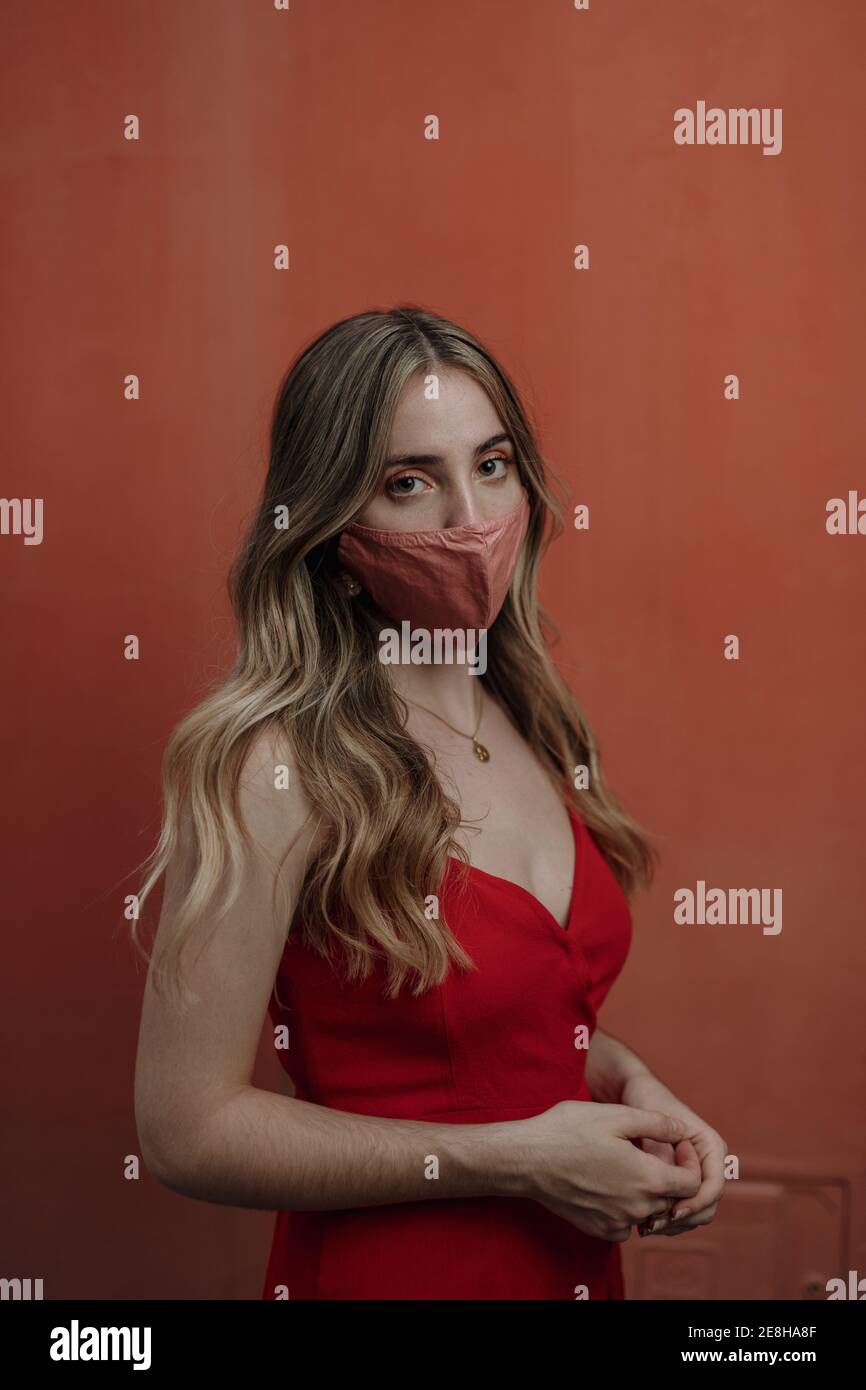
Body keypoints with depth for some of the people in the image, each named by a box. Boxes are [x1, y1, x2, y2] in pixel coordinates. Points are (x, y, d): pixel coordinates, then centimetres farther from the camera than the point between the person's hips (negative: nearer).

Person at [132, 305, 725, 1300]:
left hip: (575, 1258, 6)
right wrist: (513, 1158, -20)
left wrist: (630, 1084, -6)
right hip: (381, 1265, -6)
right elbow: (189, 1129, -20)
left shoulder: (540, 728, -1)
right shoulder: (268, 765, -21)